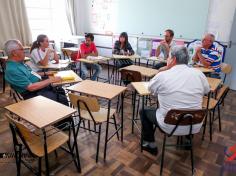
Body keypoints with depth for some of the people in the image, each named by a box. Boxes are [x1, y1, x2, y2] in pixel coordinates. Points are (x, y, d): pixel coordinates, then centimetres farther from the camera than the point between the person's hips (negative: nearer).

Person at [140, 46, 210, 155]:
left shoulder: (162, 75, -15)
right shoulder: (199, 73, -5)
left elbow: (150, 88, 4)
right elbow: (206, 90, 15)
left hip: (170, 126, -4)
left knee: (144, 111, 20)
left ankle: (150, 145, 27)